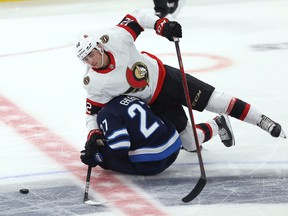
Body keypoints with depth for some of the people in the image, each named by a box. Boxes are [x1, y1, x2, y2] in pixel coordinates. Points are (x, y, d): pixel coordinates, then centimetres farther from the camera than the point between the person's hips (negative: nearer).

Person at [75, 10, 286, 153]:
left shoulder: (116, 39, -24)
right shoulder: (94, 84, -22)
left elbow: (137, 17, -10)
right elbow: (92, 113, -13)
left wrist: (162, 24, -24)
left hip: (164, 77, -1)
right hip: (155, 104, 1)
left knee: (216, 101, -7)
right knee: (191, 143, -1)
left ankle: (264, 122, 9)